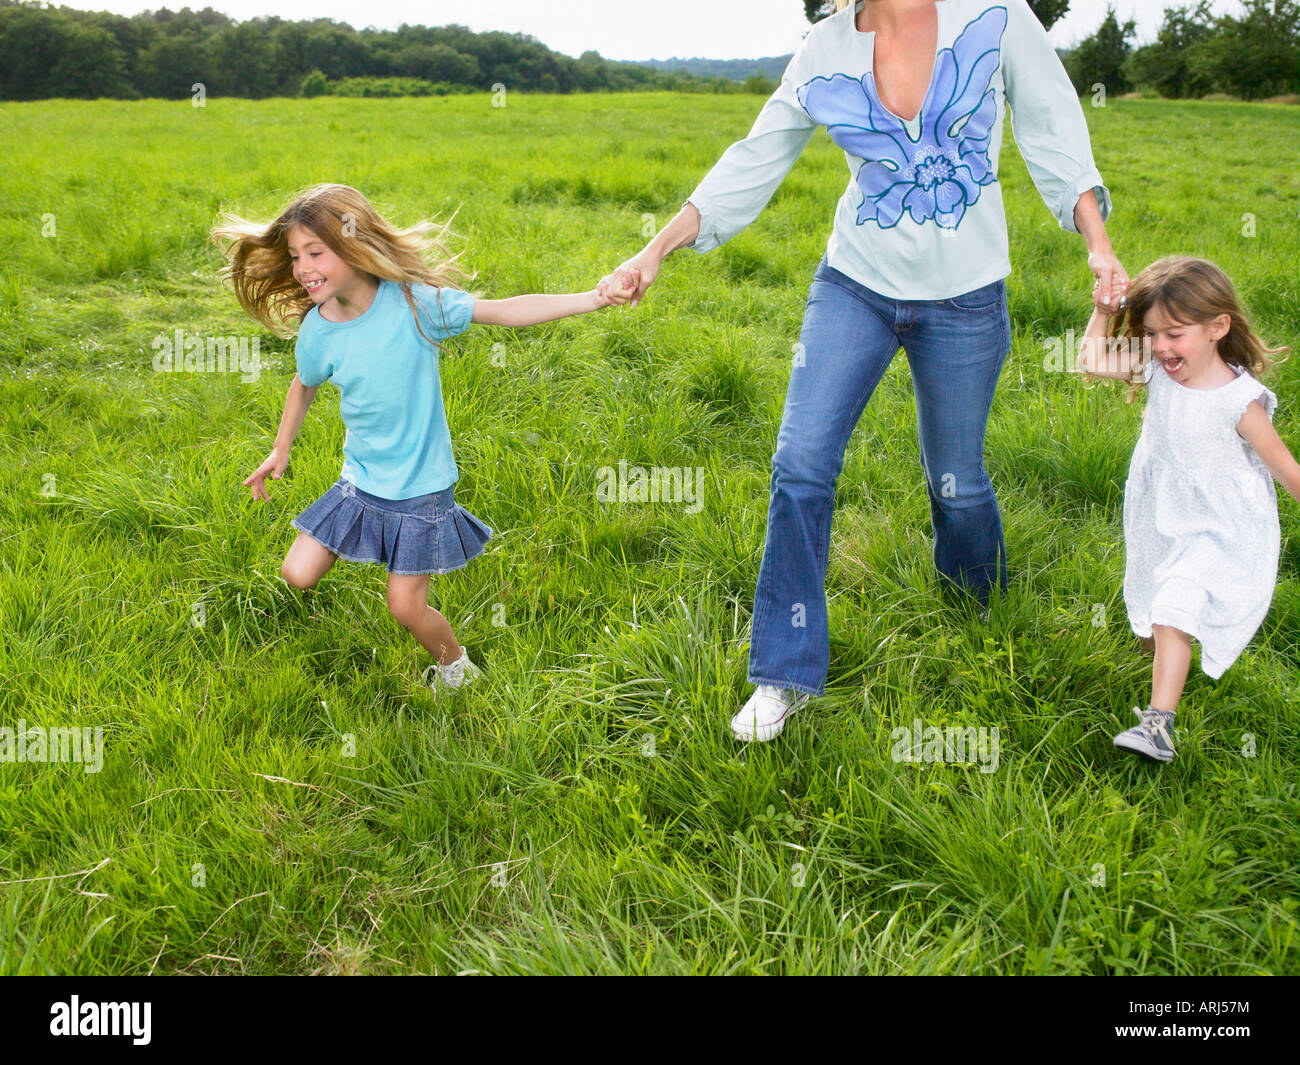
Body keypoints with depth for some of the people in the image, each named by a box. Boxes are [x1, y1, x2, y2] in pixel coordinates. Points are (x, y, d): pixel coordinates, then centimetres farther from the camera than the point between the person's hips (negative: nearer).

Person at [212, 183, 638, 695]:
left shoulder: (412, 302, -20)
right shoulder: (316, 330, -10)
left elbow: (505, 311, -19)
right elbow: (305, 385, 12)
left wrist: (593, 298, -28)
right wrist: (280, 451, 21)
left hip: (419, 488, -4)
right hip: (359, 483, 4)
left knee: (406, 607, 1)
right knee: (298, 575, 4)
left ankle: (457, 668, 31)